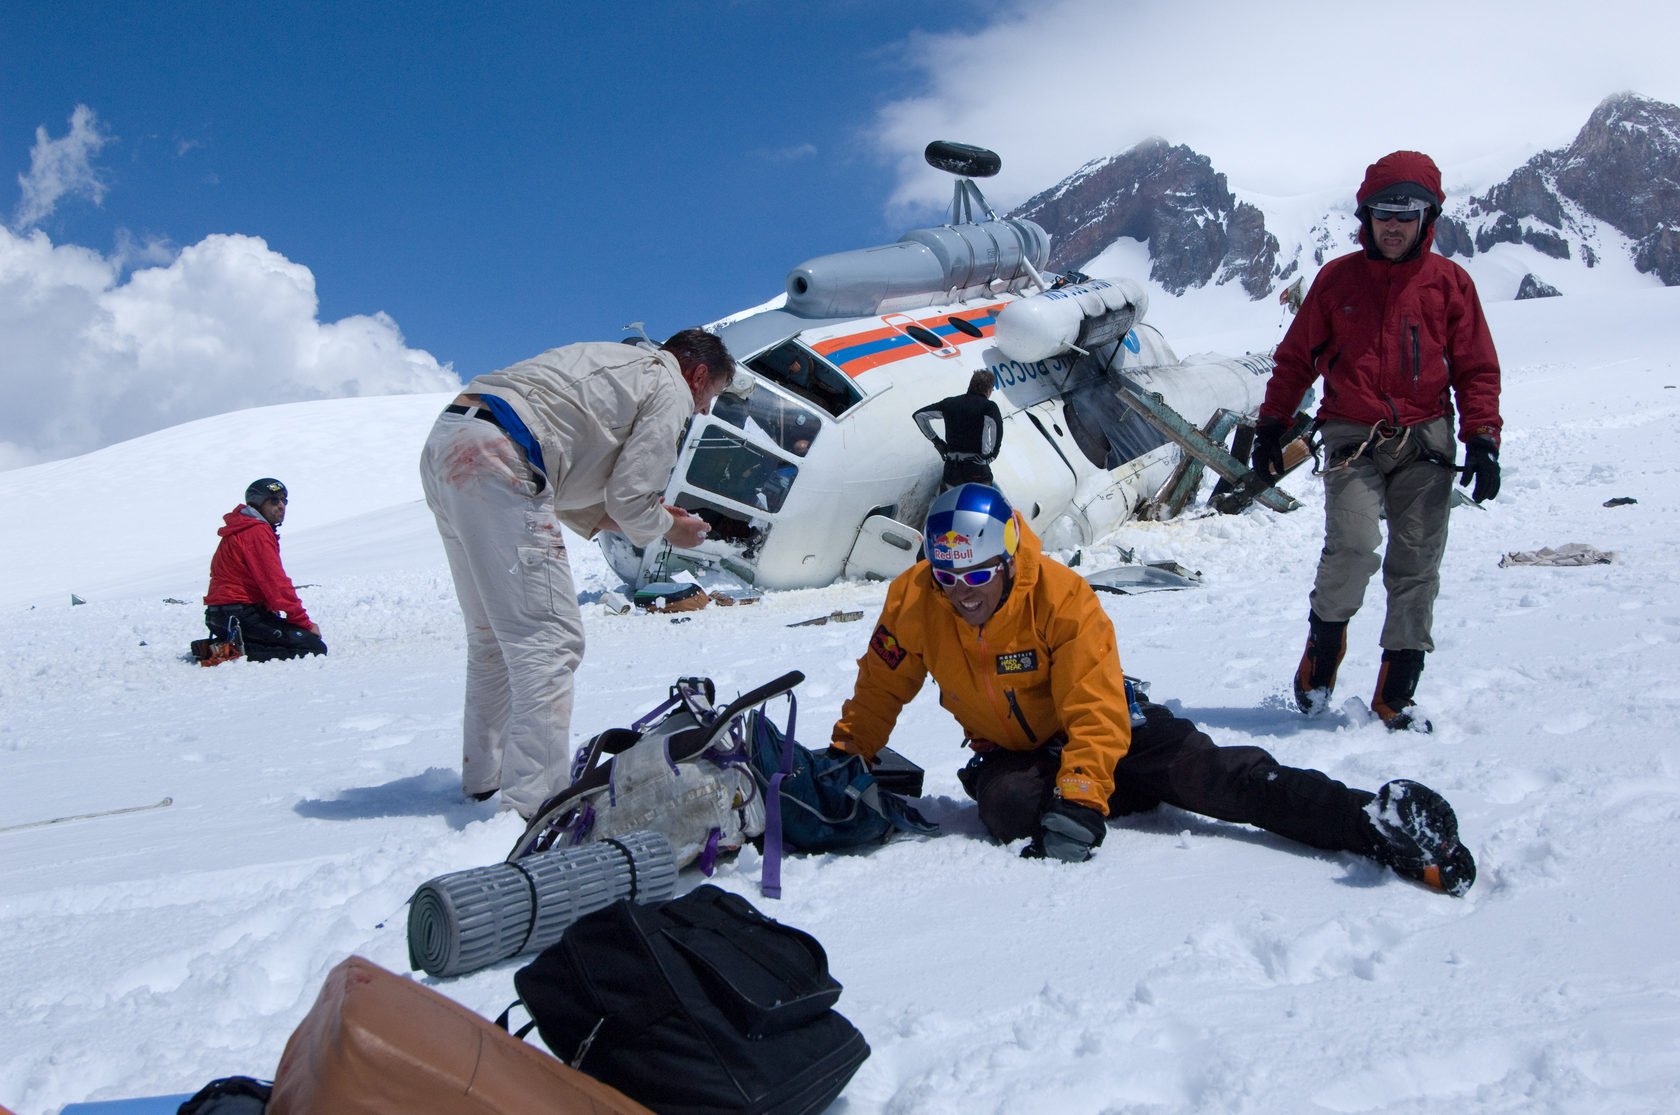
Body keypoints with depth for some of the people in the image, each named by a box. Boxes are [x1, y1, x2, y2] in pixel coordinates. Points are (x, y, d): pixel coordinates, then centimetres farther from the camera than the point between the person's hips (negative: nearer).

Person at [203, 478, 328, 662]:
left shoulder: (241, 531, 21)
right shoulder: (257, 532, -12)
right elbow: (276, 584, -17)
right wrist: (306, 623, -12)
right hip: (241, 614, -10)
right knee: (314, 648, -15)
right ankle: (239, 654, -18)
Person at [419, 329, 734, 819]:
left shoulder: (617, 364, 32)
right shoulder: (672, 391, 6)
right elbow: (630, 499, -2)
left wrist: (645, 514, 28)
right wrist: (670, 529, 19)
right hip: (496, 460, -10)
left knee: (493, 633, 20)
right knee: (550, 638, -8)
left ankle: (483, 777, 28)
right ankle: (533, 799, -11)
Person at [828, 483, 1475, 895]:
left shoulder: (1063, 599, -27)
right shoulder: (913, 603, -16)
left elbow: (1096, 716, -30)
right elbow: (880, 688, 2)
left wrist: (1080, 798, -41)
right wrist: (846, 759, -1)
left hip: (1106, 730, -3)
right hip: (1013, 754, 4)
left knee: (1207, 774, -26)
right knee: (1007, 806, -35)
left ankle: (1379, 822, -33)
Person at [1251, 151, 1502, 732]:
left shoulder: (1449, 281, 6)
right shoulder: (1337, 278, 6)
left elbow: (1477, 368, 8)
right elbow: (1295, 358, 11)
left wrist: (1482, 439, -2)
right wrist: (1271, 426, 7)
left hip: (1426, 441, 1)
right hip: (1353, 437, -1)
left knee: (1416, 565, 1)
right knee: (1353, 544, -20)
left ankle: (1396, 691, 10)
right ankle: (1323, 645, 5)